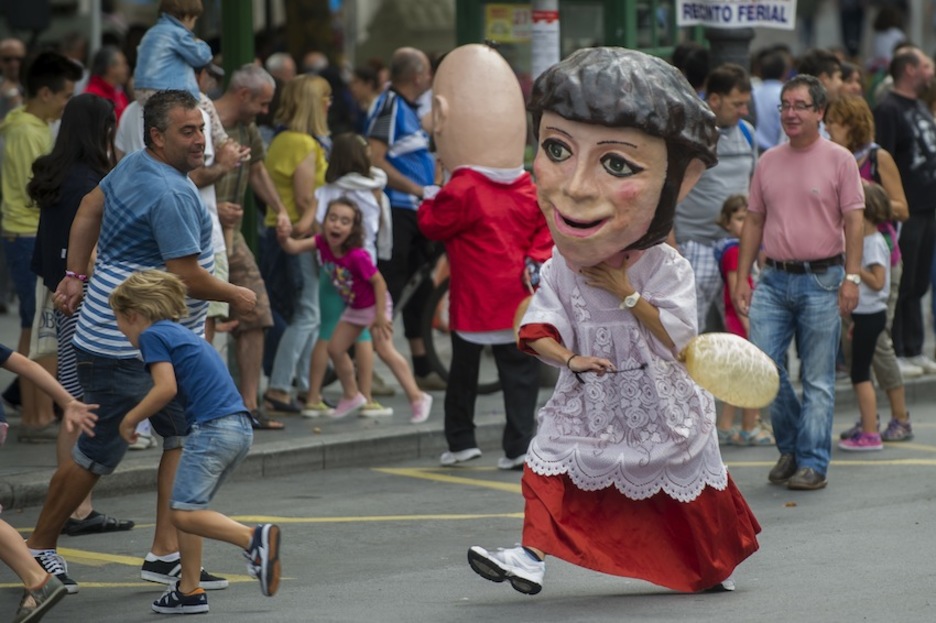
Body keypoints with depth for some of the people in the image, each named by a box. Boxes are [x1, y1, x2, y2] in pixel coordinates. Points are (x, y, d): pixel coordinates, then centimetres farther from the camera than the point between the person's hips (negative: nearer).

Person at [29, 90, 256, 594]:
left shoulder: (134, 166, 8)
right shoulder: (170, 194, -23)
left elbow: (89, 208, 19)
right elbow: (186, 275, -23)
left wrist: (75, 276, 20)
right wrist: (236, 296, -6)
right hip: (123, 348, -10)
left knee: (184, 436, 6)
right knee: (98, 453, 1)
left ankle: (165, 554, 5)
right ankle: (39, 548, 17)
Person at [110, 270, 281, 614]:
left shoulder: (153, 335, 0)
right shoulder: (184, 334, 26)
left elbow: (166, 387, -13)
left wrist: (130, 420, -1)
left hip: (213, 428, -9)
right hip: (241, 427, 9)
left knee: (184, 512, -12)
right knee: (187, 509, 14)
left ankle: (255, 538, -26)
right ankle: (189, 591, 12)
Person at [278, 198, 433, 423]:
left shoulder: (357, 256, -32)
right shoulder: (323, 243, -14)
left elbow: (379, 282, -26)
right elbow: (295, 247, -19)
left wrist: (380, 315, -24)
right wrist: (284, 238, -42)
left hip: (374, 304, -8)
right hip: (354, 308, 8)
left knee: (384, 349, -18)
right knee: (335, 348, 7)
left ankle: (417, 398, -15)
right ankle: (352, 396, 26)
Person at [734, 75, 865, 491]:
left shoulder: (839, 160, -1)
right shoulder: (768, 162, 11)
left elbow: (853, 221, -5)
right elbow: (754, 221, 14)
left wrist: (852, 277, -13)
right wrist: (742, 278, 9)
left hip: (821, 279, -4)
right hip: (774, 280, 4)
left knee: (818, 379, 0)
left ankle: (813, 464, 5)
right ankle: (790, 446, 16)